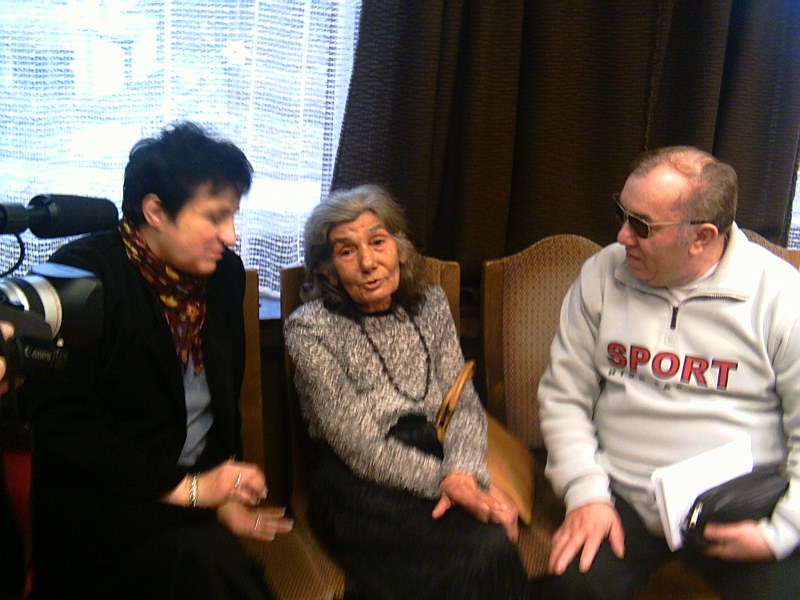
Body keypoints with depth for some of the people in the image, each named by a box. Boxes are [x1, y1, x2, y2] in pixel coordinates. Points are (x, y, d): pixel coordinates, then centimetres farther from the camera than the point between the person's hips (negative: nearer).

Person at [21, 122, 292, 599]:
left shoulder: (225, 274, 7)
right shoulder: (84, 274, -10)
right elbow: (60, 422, -16)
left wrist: (223, 491, -4)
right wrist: (183, 488, -19)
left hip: (198, 480, 6)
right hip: (95, 498, -5)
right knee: (204, 555, -32)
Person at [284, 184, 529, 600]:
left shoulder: (430, 304, 10)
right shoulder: (309, 328, -4)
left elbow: (464, 403, 4)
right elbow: (357, 445, -10)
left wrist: (463, 473, -17)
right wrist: (445, 480, -19)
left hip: (437, 462, 4)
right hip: (358, 486, -4)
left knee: (495, 542, -29)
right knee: (484, 550, -29)